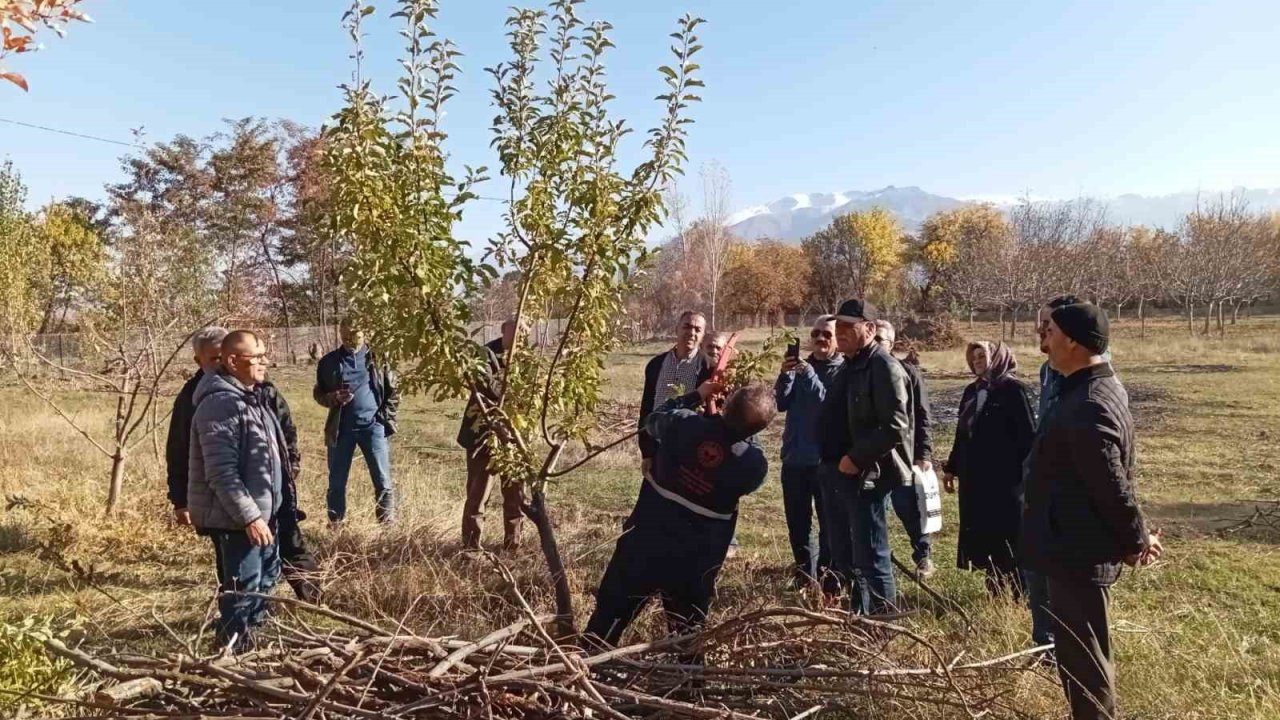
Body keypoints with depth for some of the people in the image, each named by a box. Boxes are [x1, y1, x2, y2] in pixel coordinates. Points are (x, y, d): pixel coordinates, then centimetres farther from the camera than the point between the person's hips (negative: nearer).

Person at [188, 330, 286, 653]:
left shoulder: (251, 398, 11)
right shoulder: (220, 404, -21)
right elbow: (222, 474, -26)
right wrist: (250, 516, -26)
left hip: (260, 510, 11)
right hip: (235, 518, -11)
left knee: (266, 576, 23)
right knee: (243, 589, -1)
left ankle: (250, 633, 40)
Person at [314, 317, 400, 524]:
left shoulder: (378, 358, 1)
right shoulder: (329, 362, 4)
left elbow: (394, 390, 8)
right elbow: (318, 393, 12)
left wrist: (386, 416, -3)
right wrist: (332, 398, -9)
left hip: (373, 426, -1)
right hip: (341, 428, 2)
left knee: (383, 481, 0)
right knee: (336, 482, 9)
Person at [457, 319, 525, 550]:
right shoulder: (487, 353, -8)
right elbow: (488, 386, -23)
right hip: (484, 431, -5)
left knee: (515, 488, 11)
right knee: (478, 489, 0)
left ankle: (513, 541, 23)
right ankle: (471, 543, 8)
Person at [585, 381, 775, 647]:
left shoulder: (682, 423, -16)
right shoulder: (755, 464, -18)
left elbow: (652, 420, 7)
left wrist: (696, 396, 14)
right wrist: (747, 431, 9)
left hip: (645, 541, 1)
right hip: (694, 561, -1)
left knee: (611, 612, 18)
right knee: (688, 631, 20)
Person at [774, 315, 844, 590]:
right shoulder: (800, 366, 9)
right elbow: (781, 404, 1)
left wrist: (810, 376, -25)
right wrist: (785, 375, -14)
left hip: (826, 459, -5)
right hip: (794, 457, 5)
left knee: (829, 524, 3)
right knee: (797, 523, 13)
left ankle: (830, 581, 11)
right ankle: (805, 574, 27)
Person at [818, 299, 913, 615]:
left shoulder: (884, 368, -14)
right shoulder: (849, 366, 15)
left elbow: (895, 427, -23)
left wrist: (856, 459, -20)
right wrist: (831, 462, 13)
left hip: (866, 476, -10)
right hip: (837, 473, 10)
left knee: (870, 556, -4)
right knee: (842, 555, 17)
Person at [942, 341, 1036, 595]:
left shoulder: (1013, 389, -8)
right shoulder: (972, 391, 13)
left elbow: (1028, 433, -13)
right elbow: (962, 433, 18)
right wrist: (952, 468, 19)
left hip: (1006, 478, -7)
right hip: (975, 477, 7)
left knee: (1010, 535, 0)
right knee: (983, 533, 11)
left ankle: (1021, 591, 10)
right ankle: (995, 586, 23)